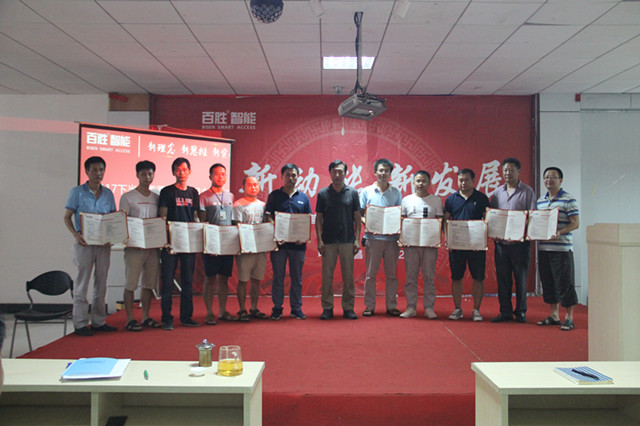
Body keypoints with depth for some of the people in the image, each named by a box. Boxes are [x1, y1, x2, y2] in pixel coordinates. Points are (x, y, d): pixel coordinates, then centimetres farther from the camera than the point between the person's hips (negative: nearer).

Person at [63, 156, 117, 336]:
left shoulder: (108, 193, 10)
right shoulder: (78, 192, 0)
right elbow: (67, 217, 0)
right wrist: (76, 234, -16)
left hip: (104, 243, 4)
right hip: (85, 242, -4)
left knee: (101, 283, 9)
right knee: (82, 282, -1)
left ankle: (98, 321, 18)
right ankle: (80, 323, 5)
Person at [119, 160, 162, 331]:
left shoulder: (156, 198, 13)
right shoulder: (127, 197, 0)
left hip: (153, 246, 5)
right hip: (134, 246, -4)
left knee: (149, 283, 9)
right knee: (131, 283, -3)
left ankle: (146, 317, 19)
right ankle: (130, 319, 5)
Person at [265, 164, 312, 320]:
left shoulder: (303, 197, 10)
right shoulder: (274, 195, 6)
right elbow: (268, 216, 2)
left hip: (298, 244, 1)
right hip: (279, 242, -1)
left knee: (297, 278, 7)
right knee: (278, 277, 4)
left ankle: (296, 309, 16)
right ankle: (277, 309, 13)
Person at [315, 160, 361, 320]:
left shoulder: (352, 193, 6)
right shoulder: (323, 194, 5)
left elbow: (357, 217, 7)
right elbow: (318, 218, 5)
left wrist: (357, 239, -1)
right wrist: (319, 240, -4)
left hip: (348, 241, 0)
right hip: (328, 241, 0)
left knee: (348, 276, 4)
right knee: (327, 276, 3)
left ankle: (348, 308, 14)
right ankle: (327, 308, 13)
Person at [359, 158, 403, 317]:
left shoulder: (396, 192, 9)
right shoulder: (367, 191, 6)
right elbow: (359, 213, 6)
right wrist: (365, 222, -14)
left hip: (392, 238, 1)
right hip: (373, 237, -1)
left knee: (391, 274, 7)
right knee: (370, 274, 3)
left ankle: (391, 306, 17)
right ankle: (369, 306, 12)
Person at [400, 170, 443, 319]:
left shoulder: (436, 200, 7)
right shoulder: (406, 200, 10)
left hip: (430, 243, -1)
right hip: (411, 242, 1)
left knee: (429, 277, 2)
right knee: (410, 277, 3)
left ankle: (429, 308, 10)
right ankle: (411, 307, 10)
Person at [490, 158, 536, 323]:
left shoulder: (527, 191, 0)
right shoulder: (498, 192, 12)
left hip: (520, 243, -3)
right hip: (501, 243, 4)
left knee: (520, 278, 4)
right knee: (503, 278, 7)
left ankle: (520, 311, 17)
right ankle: (505, 311, 16)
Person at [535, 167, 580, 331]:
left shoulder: (569, 199, -4)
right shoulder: (540, 200, 15)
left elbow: (575, 223, -9)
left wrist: (559, 232, -24)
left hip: (562, 248, -6)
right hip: (543, 248, 6)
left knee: (565, 283, -2)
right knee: (548, 282, 11)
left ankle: (569, 318, 9)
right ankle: (554, 315, 23)